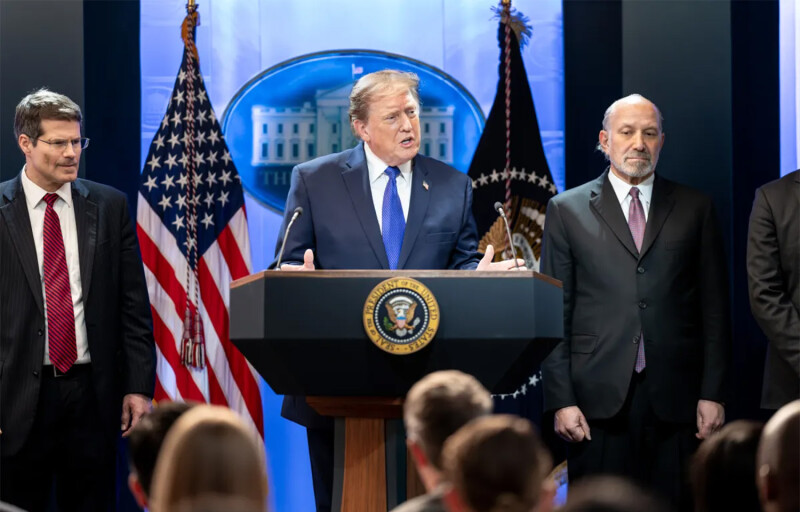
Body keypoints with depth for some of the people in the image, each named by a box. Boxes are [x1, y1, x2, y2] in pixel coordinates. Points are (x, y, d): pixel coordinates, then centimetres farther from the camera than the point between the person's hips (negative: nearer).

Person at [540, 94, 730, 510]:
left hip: (674, 397, 1)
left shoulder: (694, 209, 10)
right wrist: (560, 399, -3)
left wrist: (713, 394, 1)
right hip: (598, 398, -1)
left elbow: (714, 308, 8)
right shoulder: (568, 210, 7)